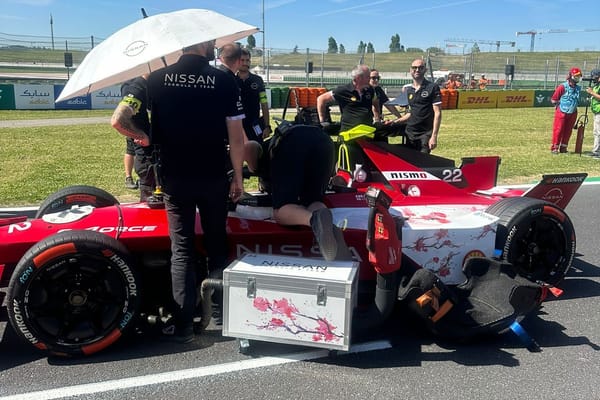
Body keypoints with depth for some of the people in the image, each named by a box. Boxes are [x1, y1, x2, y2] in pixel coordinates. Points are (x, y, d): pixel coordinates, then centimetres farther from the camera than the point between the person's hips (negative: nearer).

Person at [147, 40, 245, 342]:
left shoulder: (156, 79, -1)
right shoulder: (224, 81, -8)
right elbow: (235, 136, -7)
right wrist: (238, 177, 2)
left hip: (174, 178, 1)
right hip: (214, 178, -1)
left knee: (181, 249, 9)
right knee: (216, 244, 16)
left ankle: (183, 324, 7)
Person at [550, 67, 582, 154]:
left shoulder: (578, 88, 4)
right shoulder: (562, 87, -14)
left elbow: (577, 100, 18)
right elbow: (553, 100, -10)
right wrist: (561, 103, -4)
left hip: (572, 113, 6)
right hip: (561, 112, -5)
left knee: (568, 131, 9)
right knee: (558, 130, -2)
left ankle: (563, 148, 20)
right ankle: (554, 148, 8)